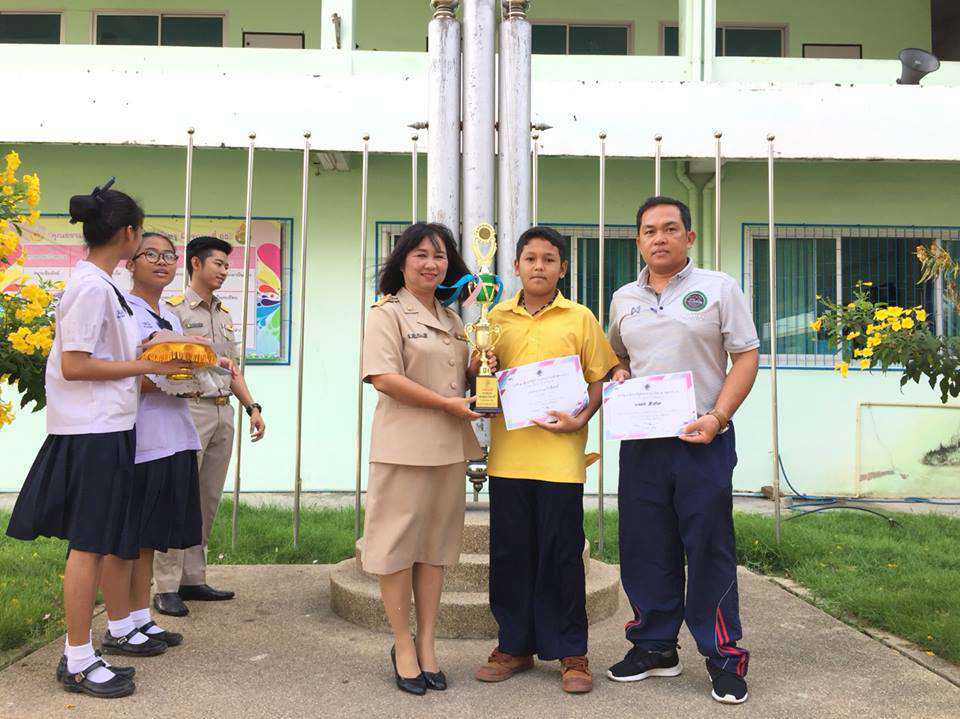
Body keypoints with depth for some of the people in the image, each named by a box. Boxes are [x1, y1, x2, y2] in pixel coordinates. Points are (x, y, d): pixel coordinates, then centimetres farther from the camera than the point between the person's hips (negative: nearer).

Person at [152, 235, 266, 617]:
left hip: (223, 412, 7)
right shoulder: (174, 309, -3)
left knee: (208, 501, 10)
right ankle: (166, 587, 0)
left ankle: (193, 579, 19)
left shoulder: (225, 315, 19)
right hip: (190, 409, -7)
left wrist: (252, 407, 13)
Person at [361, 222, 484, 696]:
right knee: (398, 545, 1)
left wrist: (485, 362, 0)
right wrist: (447, 403, -16)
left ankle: (426, 644, 21)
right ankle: (403, 647, 16)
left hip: (449, 447, 6)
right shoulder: (388, 313, -3)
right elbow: (383, 377, -15)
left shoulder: (451, 319, 18)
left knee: (435, 547, 11)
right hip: (404, 444, -6)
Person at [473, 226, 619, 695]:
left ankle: (570, 652, 17)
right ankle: (515, 646, 23)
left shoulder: (580, 318, 4)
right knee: (509, 551, 8)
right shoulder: (497, 318, 11)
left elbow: (600, 378, 4)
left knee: (562, 554, 3)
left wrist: (581, 419, -12)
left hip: (560, 456, -2)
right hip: (507, 453, 3)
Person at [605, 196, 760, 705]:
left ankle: (724, 655, 13)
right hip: (640, 443, 4)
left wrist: (717, 417, -13)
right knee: (645, 549, 9)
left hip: (702, 439, -4)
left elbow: (746, 356, -2)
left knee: (710, 550, 0)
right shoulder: (623, 299, 13)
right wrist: (619, 376, 1)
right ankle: (655, 647, 24)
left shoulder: (719, 289, 2)